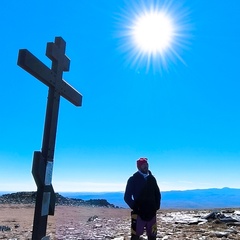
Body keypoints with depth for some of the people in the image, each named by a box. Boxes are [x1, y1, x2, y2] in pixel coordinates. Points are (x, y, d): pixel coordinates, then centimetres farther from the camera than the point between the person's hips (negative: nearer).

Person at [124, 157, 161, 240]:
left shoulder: (152, 178, 9)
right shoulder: (133, 179, -3)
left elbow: (157, 193, 18)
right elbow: (127, 197, -3)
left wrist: (157, 206, 5)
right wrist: (134, 207, -10)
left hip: (151, 213, 4)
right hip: (139, 213, -4)